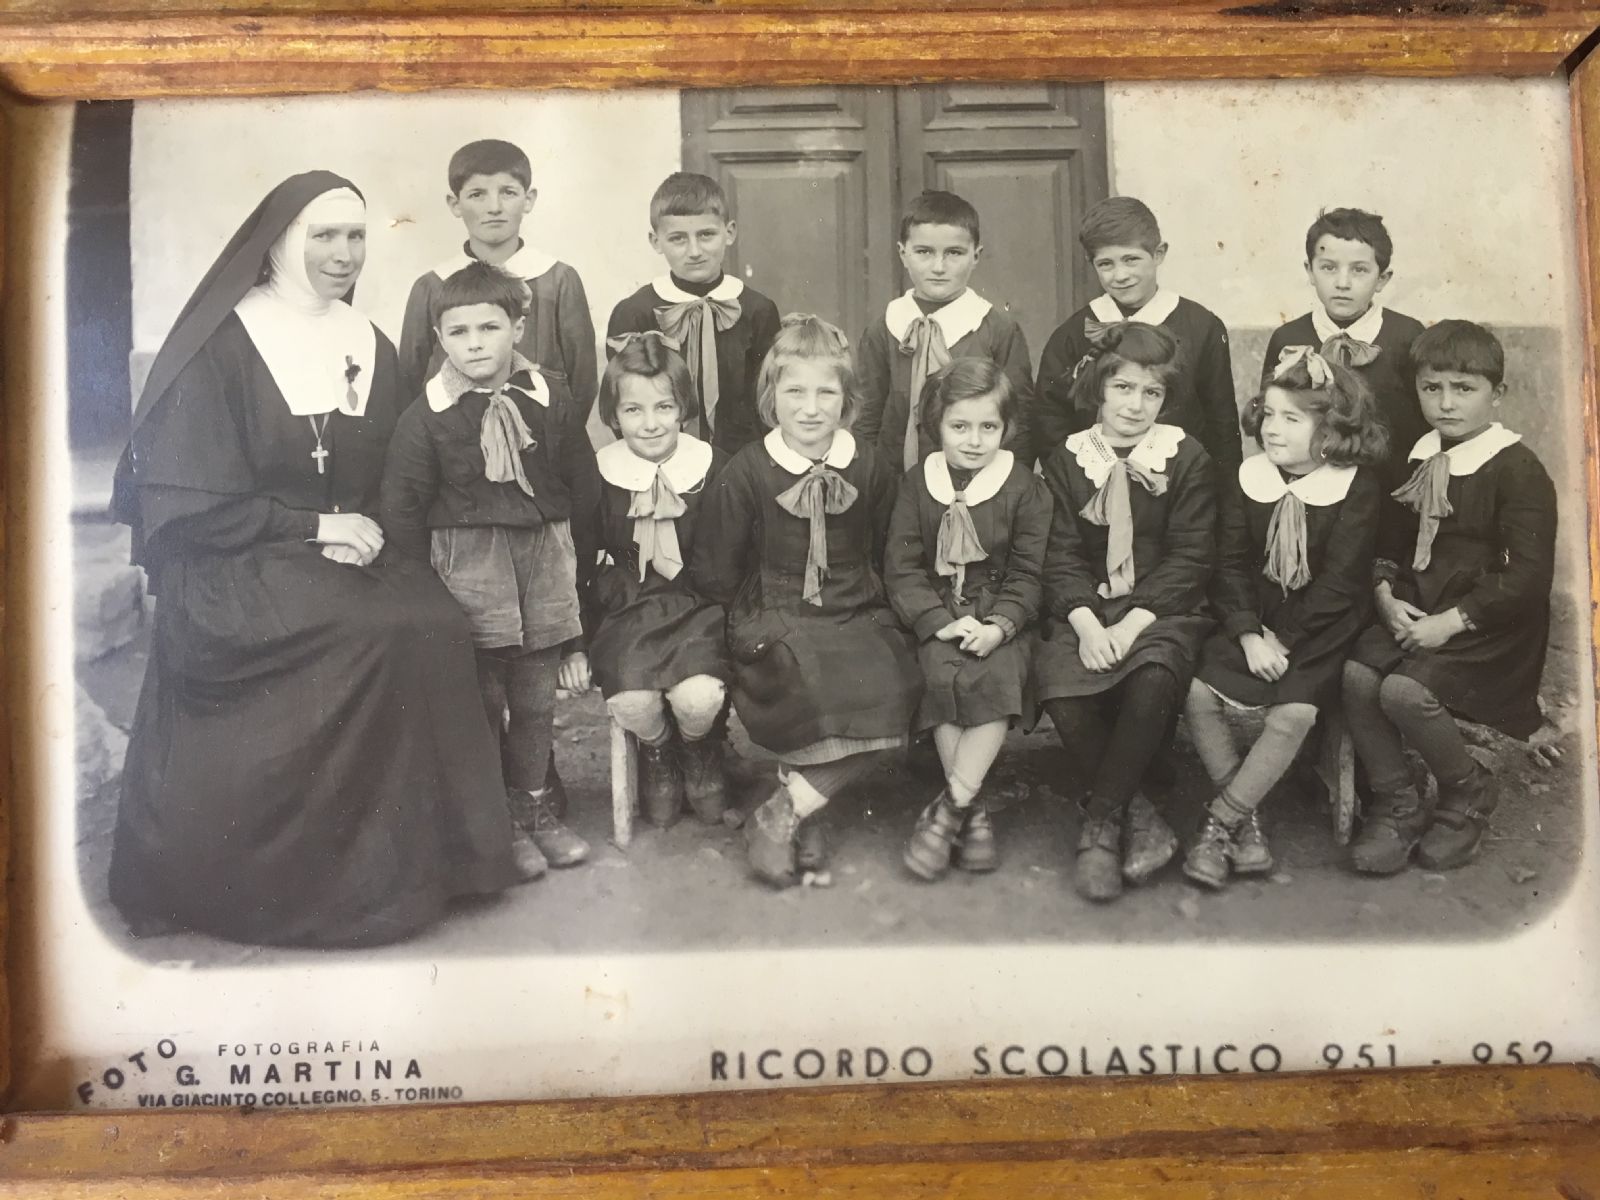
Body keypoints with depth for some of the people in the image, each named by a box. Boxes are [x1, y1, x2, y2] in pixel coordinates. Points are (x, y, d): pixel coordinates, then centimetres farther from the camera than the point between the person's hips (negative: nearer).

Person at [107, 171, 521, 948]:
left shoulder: (372, 350, 10)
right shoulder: (220, 348, -7)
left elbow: (391, 483, 14)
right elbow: (189, 504, -9)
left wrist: (363, 534, -7)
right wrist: (314, 526, -15)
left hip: (349, 560, 5)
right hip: (232, 569, -5)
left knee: (436, 630, -24)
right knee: (392, 634, -29)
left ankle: (413, 855, -10)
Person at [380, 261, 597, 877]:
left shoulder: (553, 400, 0)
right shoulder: (427, 416, -5)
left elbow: (583, 489, 7)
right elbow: (403, 508, -2)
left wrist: (577, 567, 7)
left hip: (543, 556, 2)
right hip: (467, 566, -2)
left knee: (536, 697, 12)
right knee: (481, 699, 5)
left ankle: (534, 803, 30)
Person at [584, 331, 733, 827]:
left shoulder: (713, 467, -2)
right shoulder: (598, 475, -1)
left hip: (697, 606, 0)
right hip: (625, 608, 1)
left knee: (700, 698, -28)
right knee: (632, 702, -27)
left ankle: (699, 751, 12)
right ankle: (656, 752, 12)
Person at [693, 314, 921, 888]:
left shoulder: (872, 470, 5)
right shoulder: (745, 472, -3)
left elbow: (884, 555, 16)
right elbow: (715, 571, 2)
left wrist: (860, 599, 5)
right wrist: (757, 615, -2)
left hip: (855, 614, 3)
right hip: (773, 621, -3)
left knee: (887, 696, -25)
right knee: (818, 695, -34)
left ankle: (783, 813, -10)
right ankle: (803, 809, -8)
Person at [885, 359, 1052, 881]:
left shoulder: (1024, 487, 2)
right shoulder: (917, 484, 5)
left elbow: (1027, 574, 0)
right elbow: (902, 568, 1)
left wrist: (998, 627, -17)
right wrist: (940, 622, -14)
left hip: (1001, 617, 0)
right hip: (936, 614, 1)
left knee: (998, 678, -30)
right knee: (943, 677, -29)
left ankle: (950, 805, -21)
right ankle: (973, 809, -16)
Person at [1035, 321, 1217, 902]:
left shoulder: (1188, 459, 5)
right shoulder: (1067, 459, 9)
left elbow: (1189, 558, -3)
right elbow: (1062, 555, 2)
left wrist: (1132, 624, -16)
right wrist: (1086, 623, -16)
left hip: (1162, 610, -1)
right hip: (1085, 610, 2)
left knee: (1154, 679, -34)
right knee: (1057, 679, -30)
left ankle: (1099, 825, -18)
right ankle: (1135, 813, -14)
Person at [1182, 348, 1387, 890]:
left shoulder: (1357, 487, -8)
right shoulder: (1247, 478, 3)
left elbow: (1339, 583, -13)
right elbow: (1231, 564, -2)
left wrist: (1284, 637, -16)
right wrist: (1249, 635, -15)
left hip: (1320, 629, -4)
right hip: (1253, 620, 4)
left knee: (1293, 713, -27)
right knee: (1197, 693, -16)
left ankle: (1219, 824, -15)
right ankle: (1245, 823, -5)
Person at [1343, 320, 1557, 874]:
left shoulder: (1519, 470, -9)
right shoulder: (1418, 461, 11)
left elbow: (1527, 575, -16)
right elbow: (1389, 542, 16)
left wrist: (1452, 621, -20)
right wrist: (1385, 594, -4)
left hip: (1487, 626, -6)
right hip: (1417, 610, 6)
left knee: (1405, 691, -29)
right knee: (1357, 673, -21)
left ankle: (1468, 793, 2)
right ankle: (1396, 805, -2)